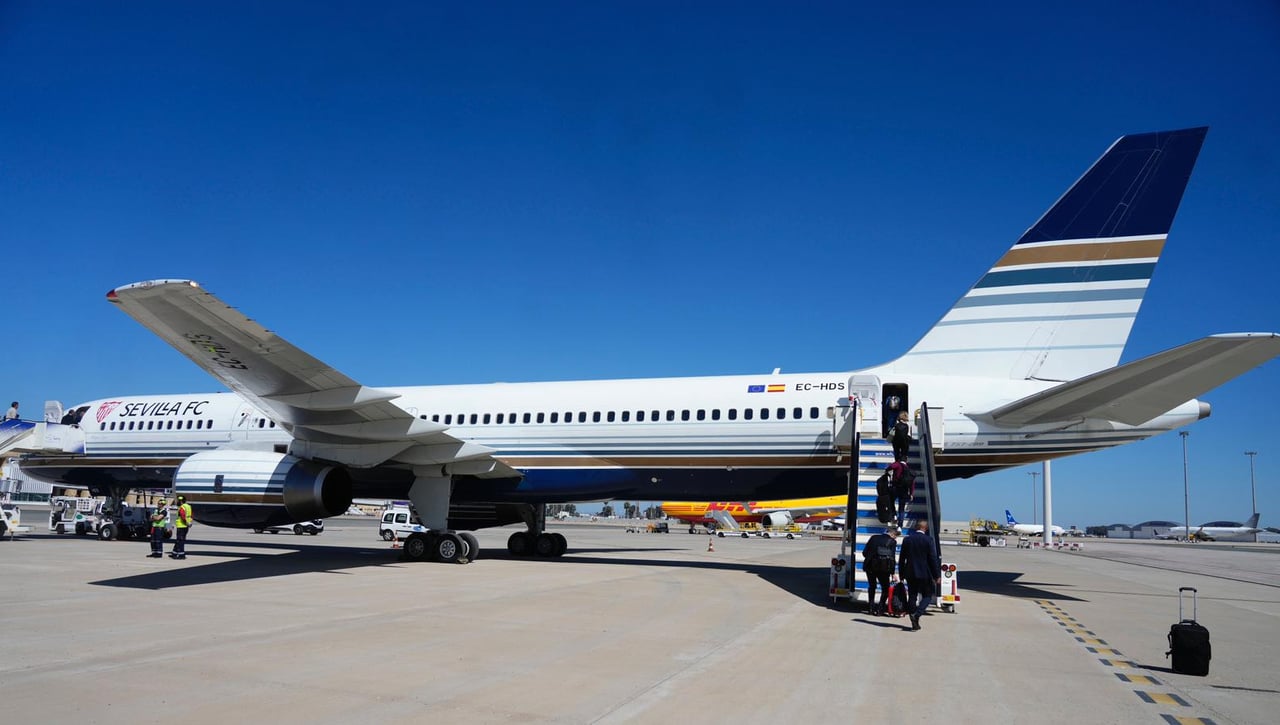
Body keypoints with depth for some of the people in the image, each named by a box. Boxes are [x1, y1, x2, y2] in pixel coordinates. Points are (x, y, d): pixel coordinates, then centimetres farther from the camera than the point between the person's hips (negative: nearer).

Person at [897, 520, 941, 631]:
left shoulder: (907, 540, 2)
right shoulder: (928, 540, -9)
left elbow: (901, 559, 6)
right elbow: (933, 559, -9)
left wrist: (901, 574, 14)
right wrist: (937, 576, -4)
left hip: (910, 573, 3)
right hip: (925, 574, -3)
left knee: (912, 597, 10)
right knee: (927, 595, 10)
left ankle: (914, 623, 10)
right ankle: (917, 614, -12)